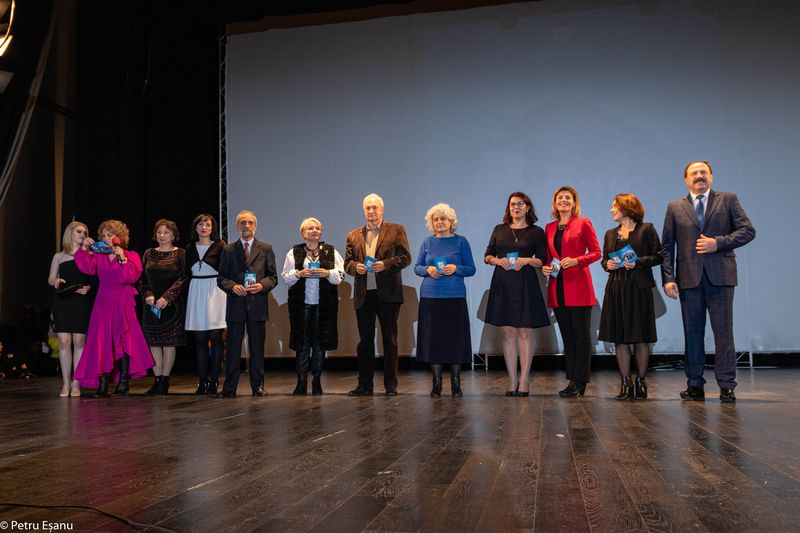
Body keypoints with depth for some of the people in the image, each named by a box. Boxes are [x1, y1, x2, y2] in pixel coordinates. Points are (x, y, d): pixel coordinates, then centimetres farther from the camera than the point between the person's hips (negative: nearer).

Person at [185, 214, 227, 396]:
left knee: (215, 336, -4)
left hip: (215, 291, -4)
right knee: (200, 338, 4)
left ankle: (214, 381, 2)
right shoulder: (190, 248, 13)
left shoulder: (220, 246, 0)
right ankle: (202, 381, 9)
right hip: (196, 292, 4)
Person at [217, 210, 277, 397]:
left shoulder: (266, 249, 10)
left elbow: (273, 277, 7)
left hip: (257, 305, 0)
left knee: (257, 348, 5)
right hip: (235, 305, 0)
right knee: (233, 348, 2)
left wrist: (261, 285, -13)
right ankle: (229, 387, 8)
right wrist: (232, 286, -12)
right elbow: (221, 278, 8)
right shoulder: (229, 250, 10)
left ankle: (258, 386, 14)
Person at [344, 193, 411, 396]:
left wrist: (385, 264, -17)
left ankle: (391, 385, 11)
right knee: (365, 340, 8)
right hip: (363, 295, 3)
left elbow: (405, 258, -2)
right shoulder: (354, 235, 15)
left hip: (387, 294, -3)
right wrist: (355, 267, -8)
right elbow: (347, 263, 13)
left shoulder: (396, 230, 4)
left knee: (390, 340, 3)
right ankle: (364, 385, 15)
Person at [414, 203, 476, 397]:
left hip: (455, 296, -1)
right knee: (433, 337, 1)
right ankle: (436, 382, 11)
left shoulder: (461, 241, 5)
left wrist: (456, 269, -13)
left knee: (455, 337, -1)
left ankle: (455, 382, 10)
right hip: (430, 296, 2)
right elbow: (417, 267, 12)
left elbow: (471, 269, 4)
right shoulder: (427, 243, 10)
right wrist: (428, 270, -8)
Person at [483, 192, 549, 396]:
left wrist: (527, 260, -14)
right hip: (502, 284, 2)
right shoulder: (499, 230, 13)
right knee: (508, 332, 3)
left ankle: (524, 381, 3)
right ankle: (512, 381, 8)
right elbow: (487, 256, 13)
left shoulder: (536, 232, 6)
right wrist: (498, 260, -7)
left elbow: (543, 261, 4)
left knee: (525, 332, -2)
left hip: (525, 285, -2)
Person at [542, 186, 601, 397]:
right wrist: (545, 267, -1)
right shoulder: (549, 227, 15)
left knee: (581, 336, -1)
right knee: (567, 336, 9)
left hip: (578, 286, -5)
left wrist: (576, 261, -17)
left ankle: (579, 382, 3)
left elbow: (596, 252, -3)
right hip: (558, 288, 5)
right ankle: (572, 380, 15)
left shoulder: (583, 223, 1)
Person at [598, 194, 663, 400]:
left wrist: (638, 263, -14)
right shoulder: (610, 234, 16)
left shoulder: (646, 229, 1)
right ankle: (626, 384, 9)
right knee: (619, 338, 2)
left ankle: (641, 382, 12)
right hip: (615, 288, 4)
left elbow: (658, 256, -1)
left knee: (640, 338, 1)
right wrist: (607, 264, -1)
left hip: (639, 288, -4)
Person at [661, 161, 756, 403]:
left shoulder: (728, 200, 10)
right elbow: (667, 246, 7)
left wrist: (719, 243, -11)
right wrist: (668, 278, -3)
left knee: (723, 332, -2)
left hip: (720, 276, -1)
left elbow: (748, 230, 3)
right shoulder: (675, 207, 12)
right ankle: (695, 385, 11)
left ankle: (726, 386, 4)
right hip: (689, 278, 2)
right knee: (692, 334, 5)